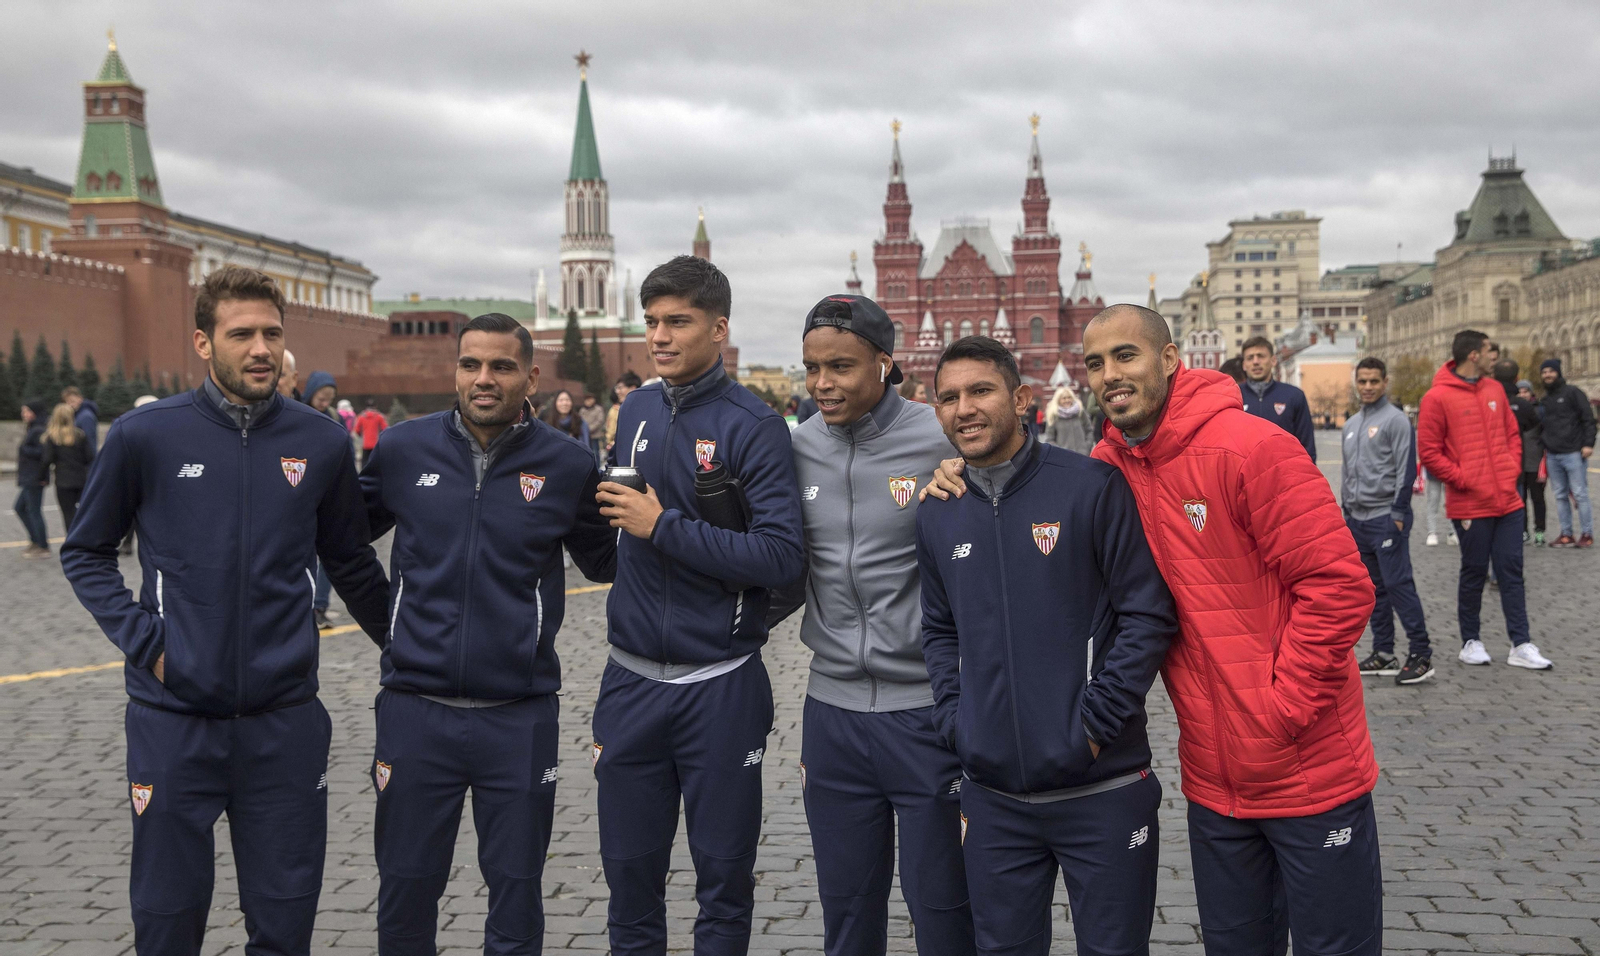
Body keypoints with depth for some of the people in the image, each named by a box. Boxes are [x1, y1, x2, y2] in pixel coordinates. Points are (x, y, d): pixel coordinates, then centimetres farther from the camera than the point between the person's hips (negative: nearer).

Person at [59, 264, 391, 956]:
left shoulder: (320, 443, 0)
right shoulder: (145, 436, -5)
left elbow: (350, 563, 14)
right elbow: (85, 553, 7)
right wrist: (142, 639, -6)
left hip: (285, 721, 1)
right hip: (172, 718, -1)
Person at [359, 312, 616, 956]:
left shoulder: (567, 464, -2)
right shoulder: (403, 449, 1)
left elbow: (605, 562, 11)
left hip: (521, 716, -1)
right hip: (415, 710, 1)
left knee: (516, 901, 13)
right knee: (405, 893, 14)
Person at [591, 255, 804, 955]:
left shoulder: (753, 426, -10)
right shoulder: (636, 411, 7)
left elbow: (782, 556, -20)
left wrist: (664, 527, -20)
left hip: (720, 684, -5)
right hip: (631, 680, 5)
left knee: (723, 874, 9)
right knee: (629, 870, 14)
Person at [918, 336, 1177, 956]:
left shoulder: (1092, 487, -9)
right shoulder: (938, 515, 7)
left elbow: (1149, 616, -10)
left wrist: (1094, 725, -13)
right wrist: (956, 722, 4)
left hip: (1102, 788, -4)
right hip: (992, 795, 4)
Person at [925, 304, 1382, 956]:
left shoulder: (1248, 448, -17)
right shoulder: (1109, 467, 2)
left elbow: (1339, 585, -18)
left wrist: (1281, 708, -17)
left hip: (1311, 773, -6)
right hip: (1213, 781, 6)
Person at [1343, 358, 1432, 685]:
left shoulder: (1396, 420, -7)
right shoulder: (1351, 424, 17)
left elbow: (1406, 470, -12)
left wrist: (1398, 514, -16)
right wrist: (1346, 509, 17)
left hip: (1387, 517, -8)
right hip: (1357, 519, 8)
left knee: (1398, 584, -11)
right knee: (1373, 588, 10)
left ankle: (1421, 654, -8)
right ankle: (1383, 653, 15)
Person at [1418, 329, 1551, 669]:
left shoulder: (1494, 389, 10)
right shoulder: (1437, 398, -10)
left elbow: (1512, 433, 17)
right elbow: (1428, 451, -10)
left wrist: (1512, 469, 3)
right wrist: (1463, 480, -14)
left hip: (1508, 500, 5)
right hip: (1470, 504, -5)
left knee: (1511, 571, 6)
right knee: (1474, 572, 5)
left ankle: (1521, 645, 10)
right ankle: (1470, 641, 19)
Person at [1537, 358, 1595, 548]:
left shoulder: (1572, 392, -2)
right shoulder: (1544, 401, 17)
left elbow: (1588, 418, -7)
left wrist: (1588, 443, -14)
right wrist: (1544, 447, 14)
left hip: (1573, 453, -6)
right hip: (1552, 456, 7)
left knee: (1579, 494, -5)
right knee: (1560, 496, 7)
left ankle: (1586, 534, -1)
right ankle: (1566, 535, 11)